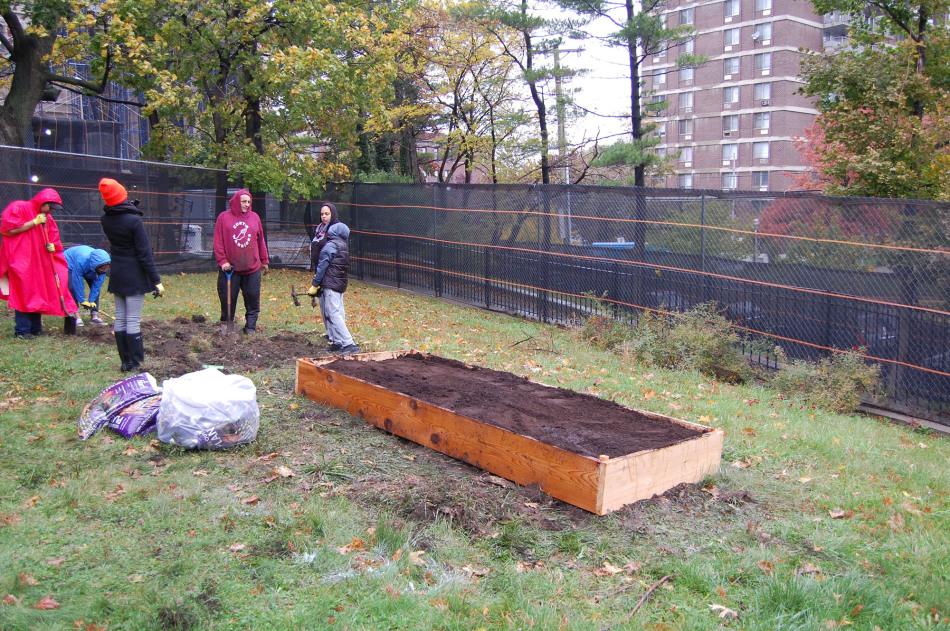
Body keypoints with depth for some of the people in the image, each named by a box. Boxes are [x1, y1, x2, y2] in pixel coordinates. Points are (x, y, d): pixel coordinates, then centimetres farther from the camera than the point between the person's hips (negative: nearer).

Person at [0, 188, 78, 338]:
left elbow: (52, 239, 19)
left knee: (38, 294, 8)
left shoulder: (47, 218, 13)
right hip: (21, 261, -7)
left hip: (39, 262, 7)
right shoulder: (19, 208, -7)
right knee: (24, 294, -9)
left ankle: (35, 328, 16)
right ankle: (22, 330, -4)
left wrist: (52, 246, -4)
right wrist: (34, 222, -16)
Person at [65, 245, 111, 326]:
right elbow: (78, 283, -36)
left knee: (96, 287, -8)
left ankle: (94, 315, -2)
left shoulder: (102, 266, -32)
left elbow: (97, 284, -23)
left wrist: (92, 301, -23)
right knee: (72, 288, -24)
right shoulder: (81, 261, -46)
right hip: (70, 264, -4)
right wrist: (82, 301, -28)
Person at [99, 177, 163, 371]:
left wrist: (131, 207, 4)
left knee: (120, 319, 11)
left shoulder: (106, 219, 0)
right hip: (134, 276, -7)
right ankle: (134, 363, 1)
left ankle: (125, 361, 17)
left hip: (117, 275, 7)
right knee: (133, 321, -3)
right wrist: (156, 281, -13)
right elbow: (145, 253, -18)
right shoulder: (133, 220, -19)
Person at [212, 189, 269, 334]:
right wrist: (222, 261, -11)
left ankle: (250, 327, 13)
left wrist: (264, 261, 13)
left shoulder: (254, 217, 6)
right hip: (230, 268, -2)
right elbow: (218, 242, -3)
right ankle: (226, 324, 19)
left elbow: (261, 241, 11)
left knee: (253, 299, 5)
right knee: (228, 299, 6)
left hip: (252, 268, 2)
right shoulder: (224, 217, -1)